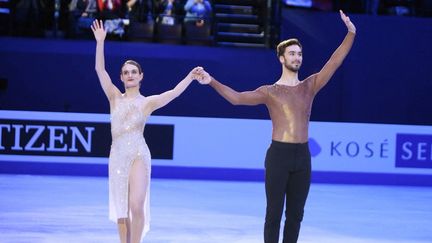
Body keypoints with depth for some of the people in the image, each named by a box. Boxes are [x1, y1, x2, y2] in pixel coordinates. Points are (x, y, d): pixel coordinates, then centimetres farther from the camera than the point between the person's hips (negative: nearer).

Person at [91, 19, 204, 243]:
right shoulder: (115, 98, 9)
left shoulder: (148, 102, 6)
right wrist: (100, 42, -5)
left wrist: (190, 77, -22)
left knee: (136, 206, -13)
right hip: (117, 155, 2)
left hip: (139, 155, -2)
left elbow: (173, 93, -7)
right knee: (120, 208, 5)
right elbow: (100, 70, 2)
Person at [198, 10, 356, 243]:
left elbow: (334, 62, 3)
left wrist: (350, 34, -6)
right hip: (279, 155, -3)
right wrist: (212, 82, -20)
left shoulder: (310, 85, 10)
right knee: (274, 213, -1)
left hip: (302, 156, 3)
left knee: (295, 214, 7)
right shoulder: (270, 91, 2)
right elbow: (237, 98, -8)